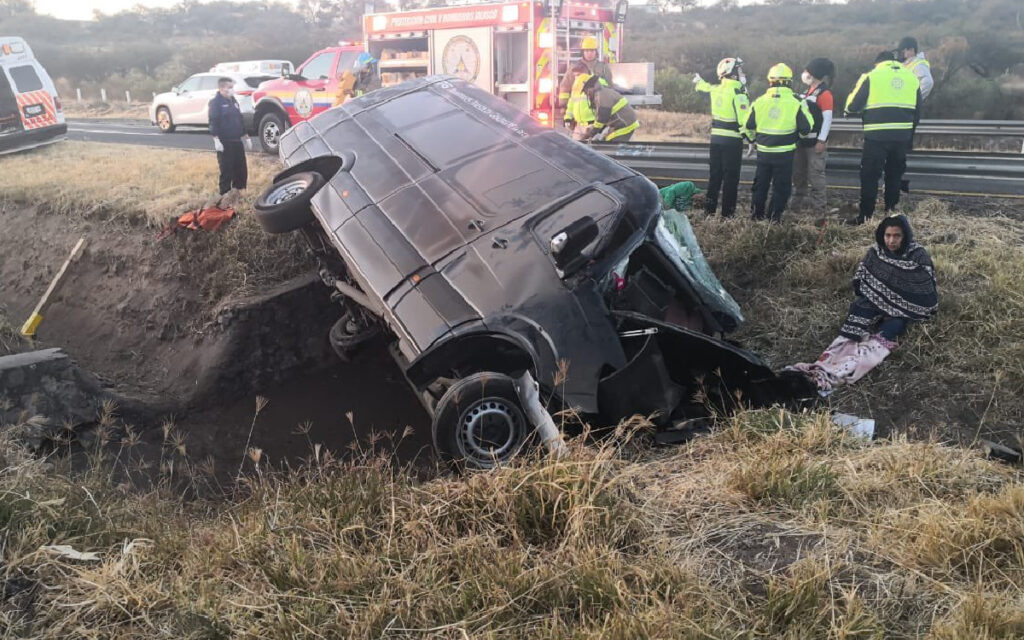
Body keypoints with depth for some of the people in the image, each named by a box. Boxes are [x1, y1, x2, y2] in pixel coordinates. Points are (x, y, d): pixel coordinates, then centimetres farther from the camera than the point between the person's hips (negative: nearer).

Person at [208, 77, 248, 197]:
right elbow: (213, 123, -15)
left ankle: (239, 191, 21)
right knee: (226, 170, -5)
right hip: (224, 142, -7)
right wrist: (216, 140, -22)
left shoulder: (233, 101, 15)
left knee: (241, 169, 9)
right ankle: (225, 195, 1)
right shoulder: (215, 102, -9)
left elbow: (240, 120, 21)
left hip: (236, 141, 8)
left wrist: (246, 137, 21)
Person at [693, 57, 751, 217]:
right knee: (731, 177, -1)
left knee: (715, 174, 15)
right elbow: (744, 120, -19)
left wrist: (698, 80, 50)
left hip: (716, 137, 7)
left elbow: (704, 88, 29)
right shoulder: (738, 93, -15)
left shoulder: (715, 89, 5)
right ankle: (727, 213, 1)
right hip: (732, 140, -7)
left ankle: (709, 209, 18)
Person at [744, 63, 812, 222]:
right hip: (785, 153, -2)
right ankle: (774, 217, 8)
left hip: (763, 152, 3)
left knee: (761, 184, 16)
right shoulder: (795, 104, -10)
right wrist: (806, 111, 12)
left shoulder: (759, 102, -3)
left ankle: (757, 214, 22)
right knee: (781, 186, 7)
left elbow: (749, 127, 6)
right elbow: (805, 128, -4)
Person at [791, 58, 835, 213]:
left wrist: (822, 141, -20)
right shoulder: (807, 91, 15)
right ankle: (799, 202, 25)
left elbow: (827, 119, -16)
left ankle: (818, 205, 2)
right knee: (798, 172, 14)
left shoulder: (824, 93, -13)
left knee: (815, 174, -4)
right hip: (802, 139, 9)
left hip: (815, 142, -9)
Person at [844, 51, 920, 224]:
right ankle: (891, 209, 26)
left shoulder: (871, 76, -2)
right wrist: (909, 135, 25)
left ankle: (866, 216, 1)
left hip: (877, 136, -4)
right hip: (902, 136, 5)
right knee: (894, 174, 19)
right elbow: (917, 112, 15)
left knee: (870, 176, 2)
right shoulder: (912, 77, 12)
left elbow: (852, 106, -5)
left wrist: (849, 110, 19)